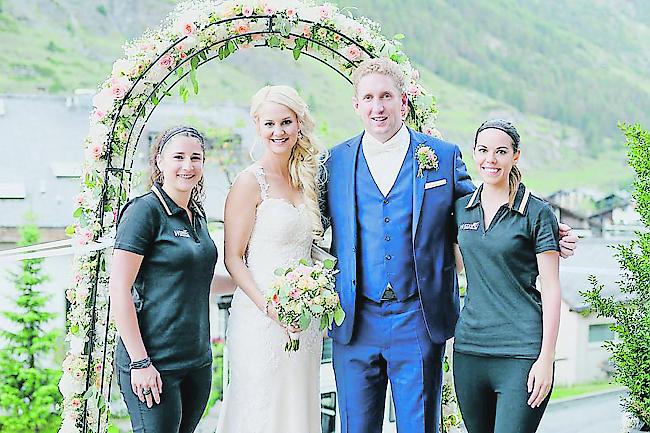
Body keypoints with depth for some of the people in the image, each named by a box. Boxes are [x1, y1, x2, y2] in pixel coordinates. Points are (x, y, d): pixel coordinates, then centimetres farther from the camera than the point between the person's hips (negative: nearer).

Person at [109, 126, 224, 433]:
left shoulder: (197, 215, 13)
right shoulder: (145, 210, -10)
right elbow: (119, 290, -15)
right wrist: (139, 362, -18)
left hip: (197, 359, 7)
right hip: (154, 362, -7)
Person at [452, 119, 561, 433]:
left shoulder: (537, 213, -4)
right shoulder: (461, 208, 9)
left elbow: (551, 290, -6)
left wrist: (546, 359, -10)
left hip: (521, 351, -4)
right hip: (469, 347, 5)